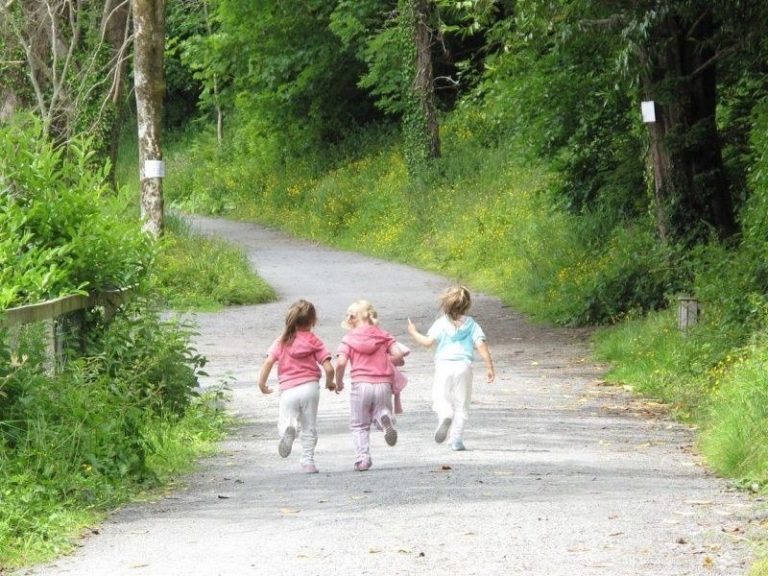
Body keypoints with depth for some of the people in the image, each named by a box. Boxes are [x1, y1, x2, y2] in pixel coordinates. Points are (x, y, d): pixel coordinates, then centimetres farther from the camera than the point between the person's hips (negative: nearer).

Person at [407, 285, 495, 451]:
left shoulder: (441, 323, 1)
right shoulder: (471, 324, 7)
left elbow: (429, 342, -8)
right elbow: (481, 345, -1)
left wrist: (414, 333, 9)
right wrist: (489, 367, 1)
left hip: (444, 365, -2)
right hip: (464, 366, 2)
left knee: (440, 397, 6)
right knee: (461, 405, 10)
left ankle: (445, 415, -29)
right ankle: (457, 439, 7)